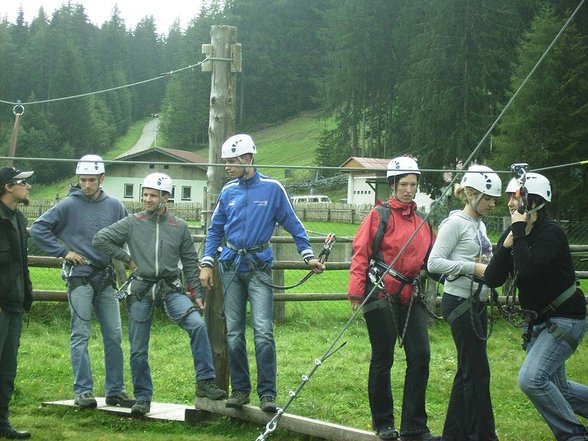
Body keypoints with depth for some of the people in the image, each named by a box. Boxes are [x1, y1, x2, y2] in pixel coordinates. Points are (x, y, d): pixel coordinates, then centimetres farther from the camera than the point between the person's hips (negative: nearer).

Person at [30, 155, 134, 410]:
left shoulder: (114, 206, 6)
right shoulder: (69, 205, -4)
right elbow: (38, 228, -3)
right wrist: (63, 251, -7)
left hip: (106, 278, 4)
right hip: (80, 277, -4)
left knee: (114, 336, 5)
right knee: (81, 336, -4)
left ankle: (115, 390, 13)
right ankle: (83, 391, -2)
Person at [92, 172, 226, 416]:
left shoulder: (179, 227, 6)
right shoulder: (132, 223, 2)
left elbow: (190, 263, 10)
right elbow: (100, 239, 2)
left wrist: (197, 293, 5)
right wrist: (127, 259, 1)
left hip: (171, 289, 0)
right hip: (141, 290, 0)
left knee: (197, 325, -22)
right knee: (139, 349, 3)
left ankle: (205, 382, -16)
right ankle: (142, 398, 17)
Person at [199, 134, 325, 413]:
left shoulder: (272, 188, -2)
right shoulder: (228, 192, 8)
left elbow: (292, 224, 3)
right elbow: (215, 230, 15)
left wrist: (308, 256, -3)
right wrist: (207, 264, 7)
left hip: (259, 267, -4)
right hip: (231, 266, 4)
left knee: (263, 331, -13)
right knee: (233, 333, 5)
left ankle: (267, 393, -8)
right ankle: (240, 389, 15)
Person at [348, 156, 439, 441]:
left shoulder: (422, 221, 15)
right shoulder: (379, 215, -3)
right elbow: (360, 254, -7)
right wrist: (356, 292, -13)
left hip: (411, 296, 5)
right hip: (382, 295, -5)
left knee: (420, 357, -1)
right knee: (383, 359, 3)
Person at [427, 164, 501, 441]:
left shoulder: (479, 225, 14)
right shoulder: (456, 223, -12)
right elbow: (434, 263, -17)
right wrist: (473, 268, -21)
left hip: (476, 303, 9)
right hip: (459, 303, -9)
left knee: (468, 371, 12)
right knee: (478, 372, -8)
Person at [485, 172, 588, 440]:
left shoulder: (550, 233, -19)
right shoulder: (512, 234, 2)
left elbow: (528, 270, -35)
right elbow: (493, 280, -5)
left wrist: (520, 231, -27)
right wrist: (506, 246, -19)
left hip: (565, 319, -9)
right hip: (536, 321, 9)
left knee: (531, 378, -22)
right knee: (556, 388, 16)